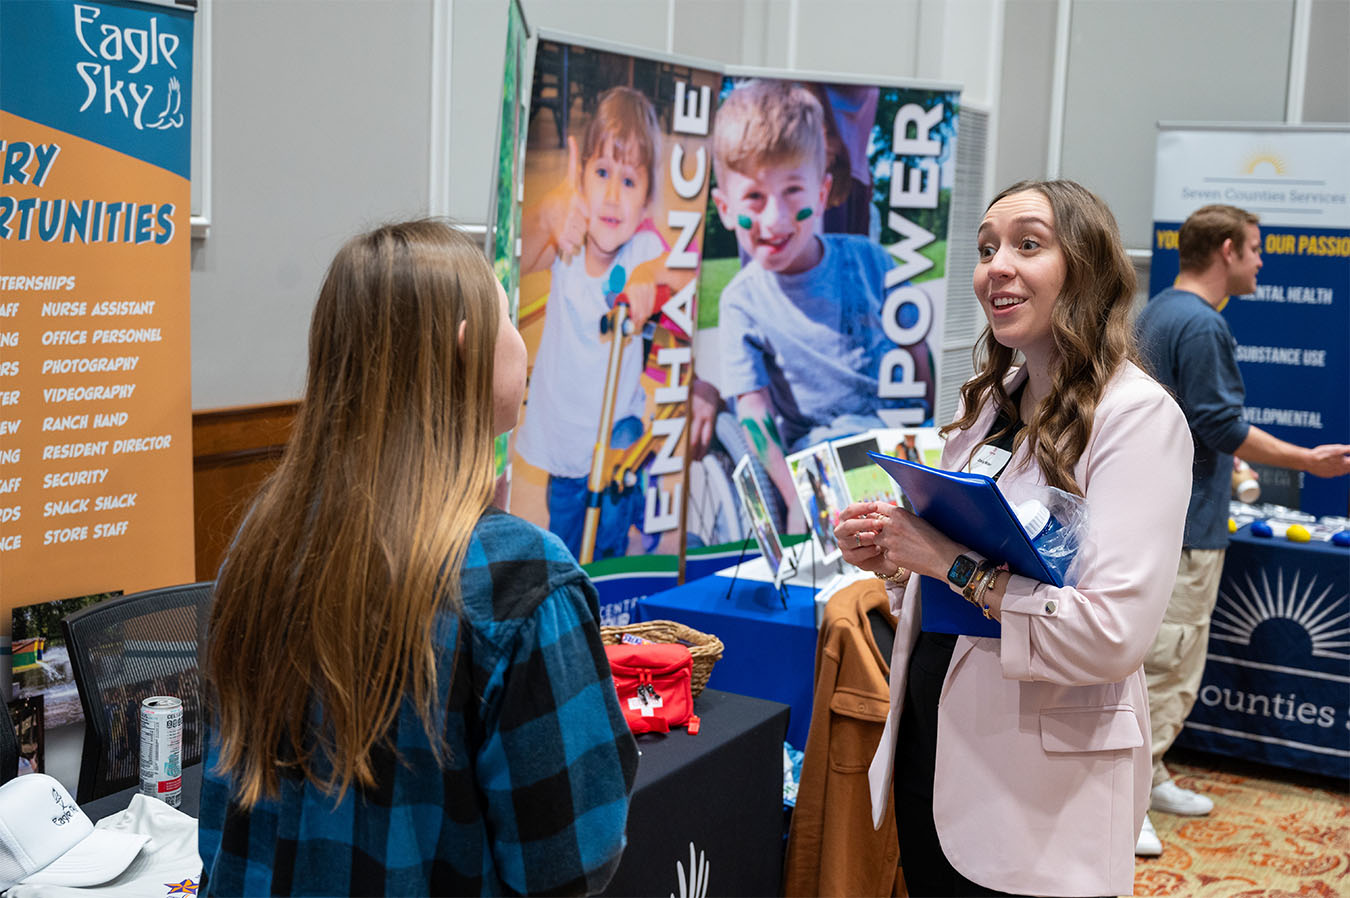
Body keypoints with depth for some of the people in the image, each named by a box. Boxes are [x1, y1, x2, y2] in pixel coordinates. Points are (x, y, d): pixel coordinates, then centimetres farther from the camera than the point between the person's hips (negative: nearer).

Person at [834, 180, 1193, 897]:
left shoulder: (1136, 414, -15)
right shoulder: (989, 400, 9)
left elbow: (1114, 634, -24)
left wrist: (957, 565, -22)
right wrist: (891, 556, -3)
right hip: (929, 744, 7)